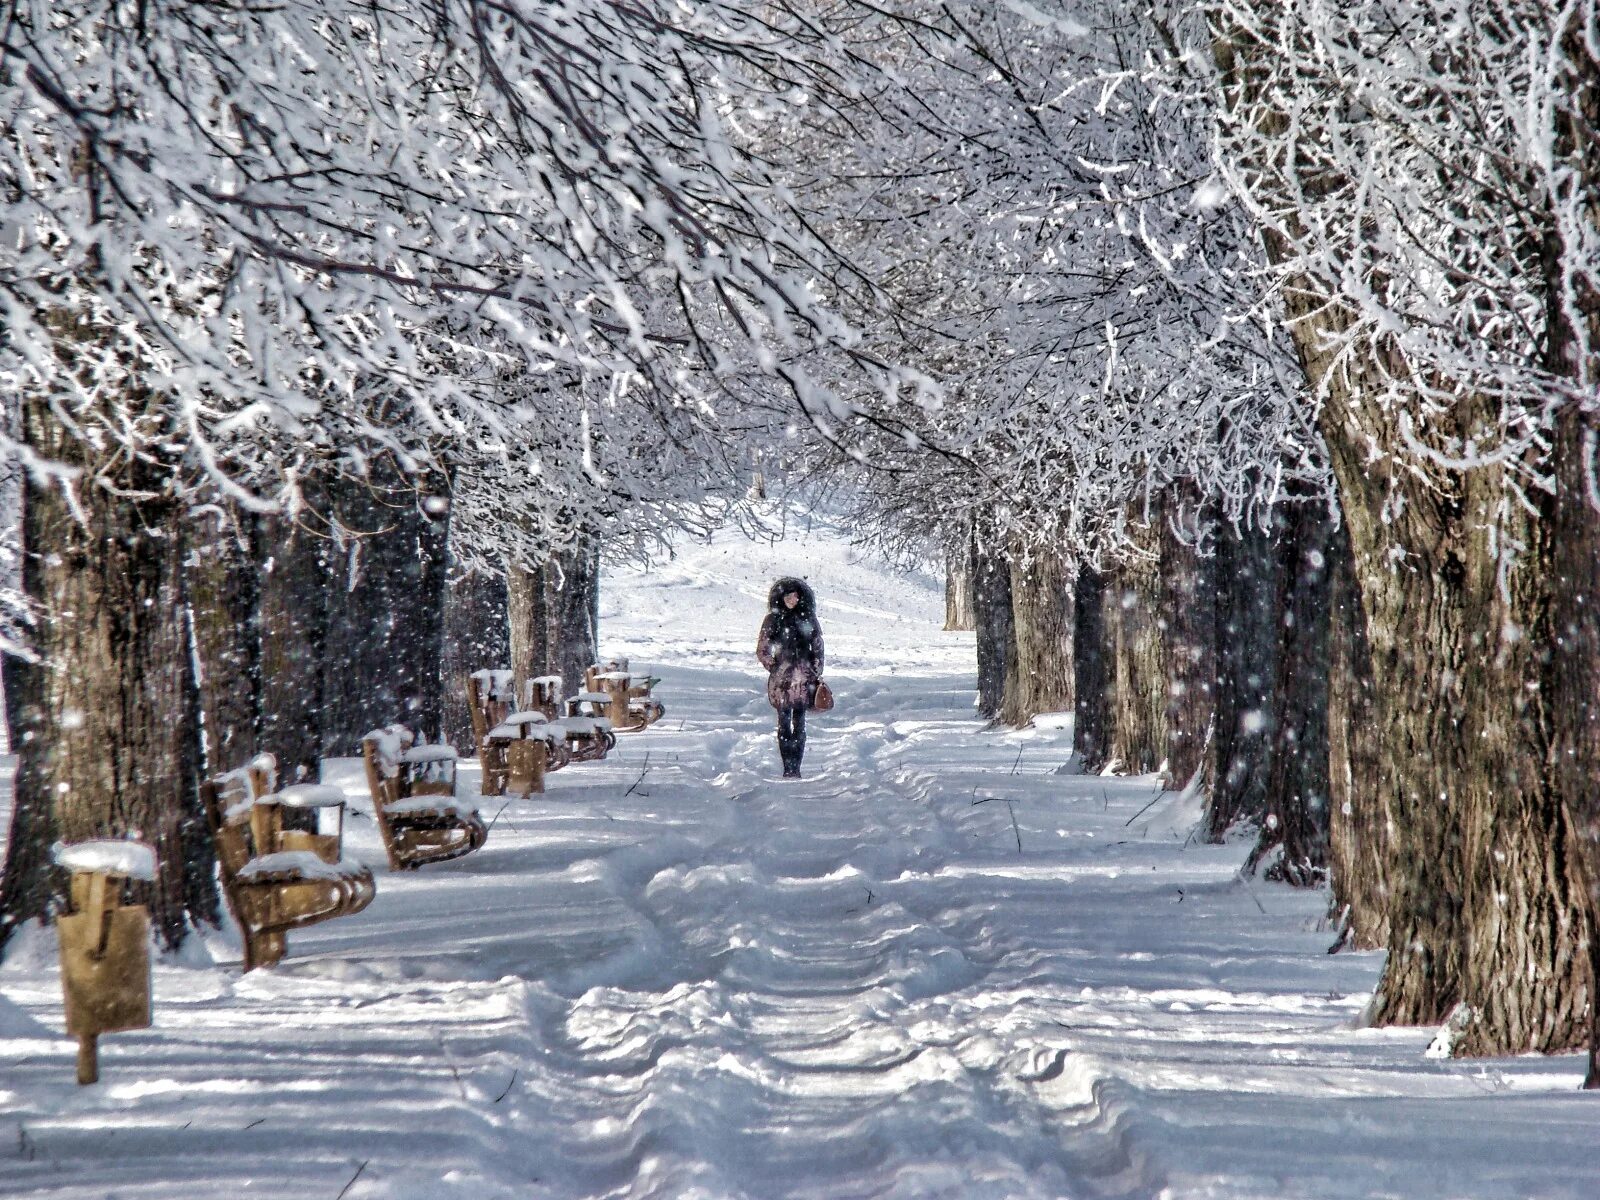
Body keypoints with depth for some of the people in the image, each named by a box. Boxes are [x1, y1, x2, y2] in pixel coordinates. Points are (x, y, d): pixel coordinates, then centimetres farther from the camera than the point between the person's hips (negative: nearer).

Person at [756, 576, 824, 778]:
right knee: (784, 723, -3)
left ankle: (795, 768, 3)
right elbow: (762, 650, 7)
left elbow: (818, 649, 13)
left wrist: (817, 674, 9)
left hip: (803, 679, 1)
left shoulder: (808, 620, 9)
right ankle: (788, 768, -2)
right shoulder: (773, 620, 4)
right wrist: (774, 667, 0)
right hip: (781, 679, -1)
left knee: (799, 724, 1)